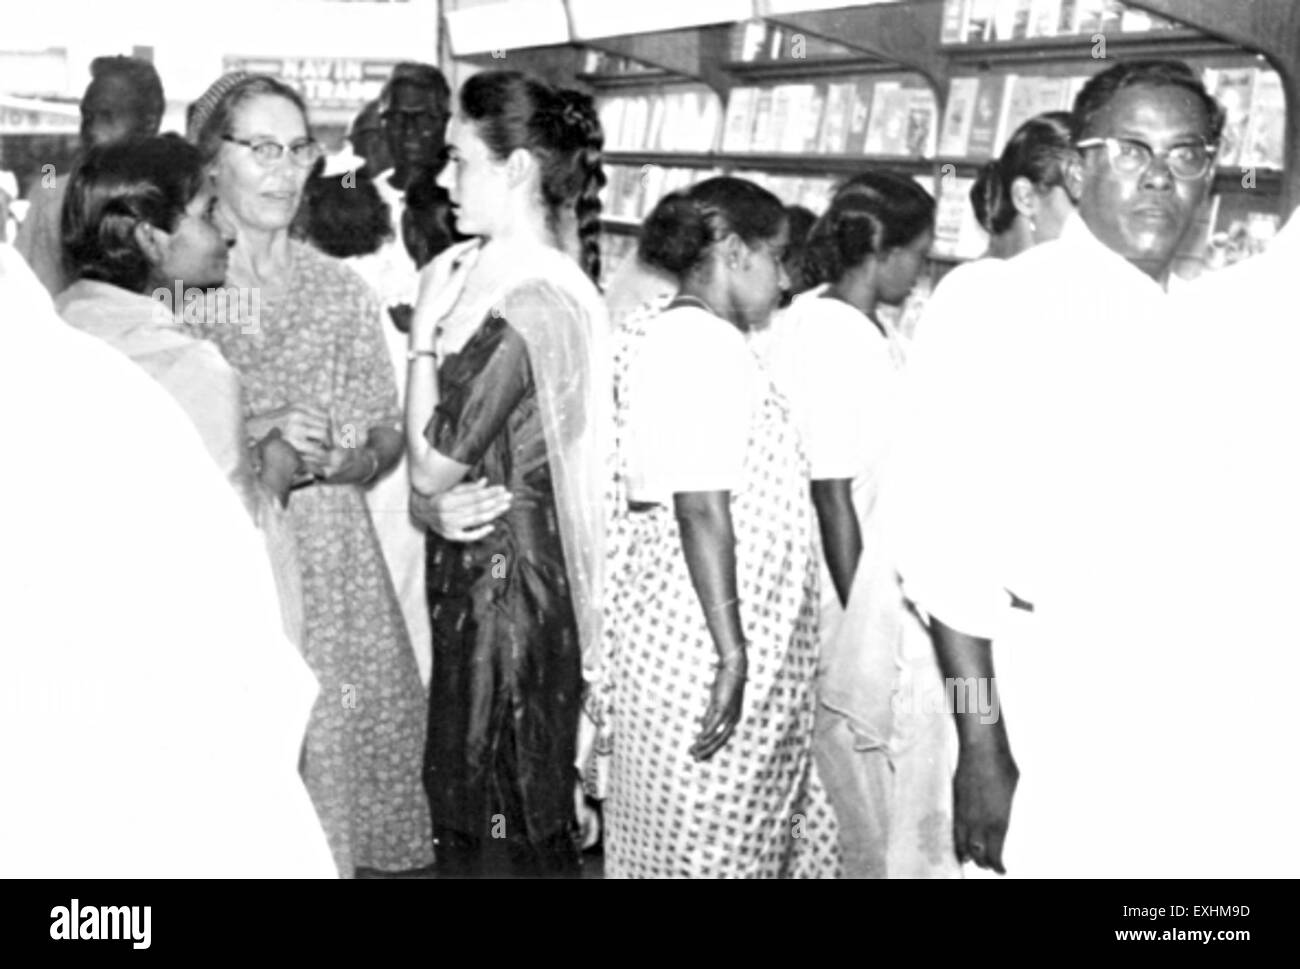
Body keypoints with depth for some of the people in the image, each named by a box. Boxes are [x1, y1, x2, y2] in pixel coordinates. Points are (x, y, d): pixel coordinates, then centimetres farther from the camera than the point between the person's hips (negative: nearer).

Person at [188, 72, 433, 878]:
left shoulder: (342, 290, 9)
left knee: (340, 747, 3)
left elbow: (388, 435, 10)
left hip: (332, 562, 3)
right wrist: (252, 437, -17)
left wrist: (333, 459, -11)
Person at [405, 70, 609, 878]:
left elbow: (431, 468, -17)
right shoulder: (547, 282, 5)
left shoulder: (521, 309, -23)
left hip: (504, 575, -9)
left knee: (516, 791, 8)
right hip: (496, 565, 9)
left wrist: (425, 331, -12)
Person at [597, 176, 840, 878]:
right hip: (703, 652, -10)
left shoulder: (670, 337, 14)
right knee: (707, 848, 2)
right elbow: (701, 509, -21)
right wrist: (731, 652, -21)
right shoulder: (704, 346, -16)